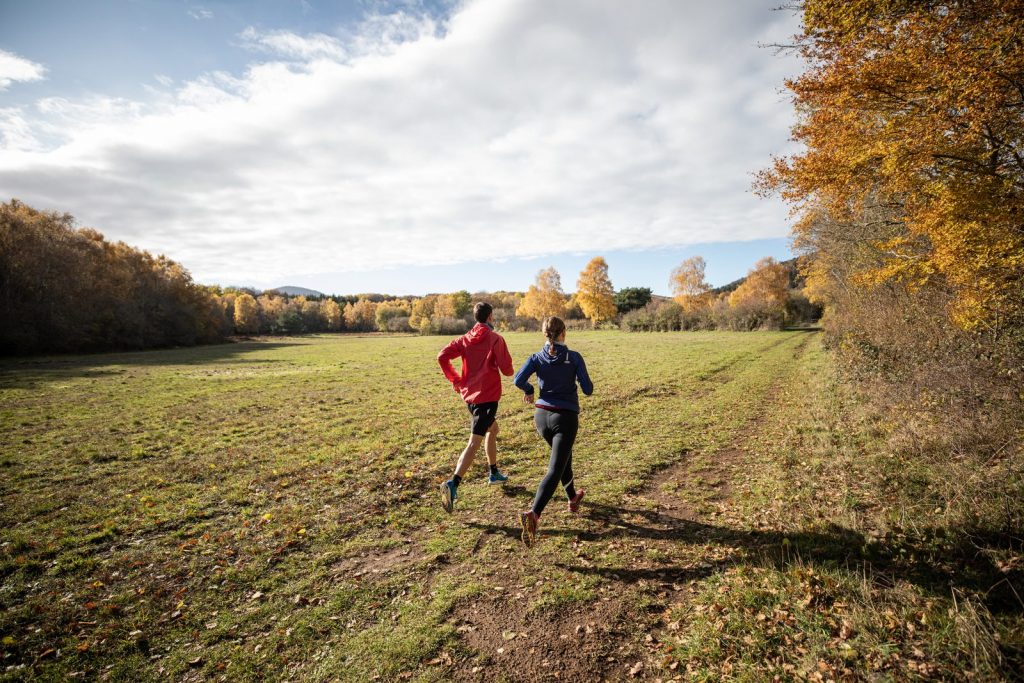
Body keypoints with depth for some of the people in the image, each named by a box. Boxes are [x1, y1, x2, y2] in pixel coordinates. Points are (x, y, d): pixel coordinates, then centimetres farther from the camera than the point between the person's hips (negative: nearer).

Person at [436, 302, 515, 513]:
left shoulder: (465, 339, 7)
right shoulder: (495, 339, -10)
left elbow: (442, 356, -4)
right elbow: (507, 369, -12)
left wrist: (456, 379, 4)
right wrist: (508, 367, 12)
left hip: (469, 394, 8)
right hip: (487, 396, -7)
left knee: (493, 428, 27)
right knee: (474, 442, -10)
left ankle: (494, 473, 39)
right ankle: (453, 484, -22)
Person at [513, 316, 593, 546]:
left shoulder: (537, 358, -2)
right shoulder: (574, 358, -8)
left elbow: (518, 379, -14)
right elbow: (588, 389, -6)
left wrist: (528, 390, 7)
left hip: (542, 415, 5)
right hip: (566, 417, -4)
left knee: (564, 455, 29)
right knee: (555, 470, -7)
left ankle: (572, 498, 47)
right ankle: (533, 513, -26)